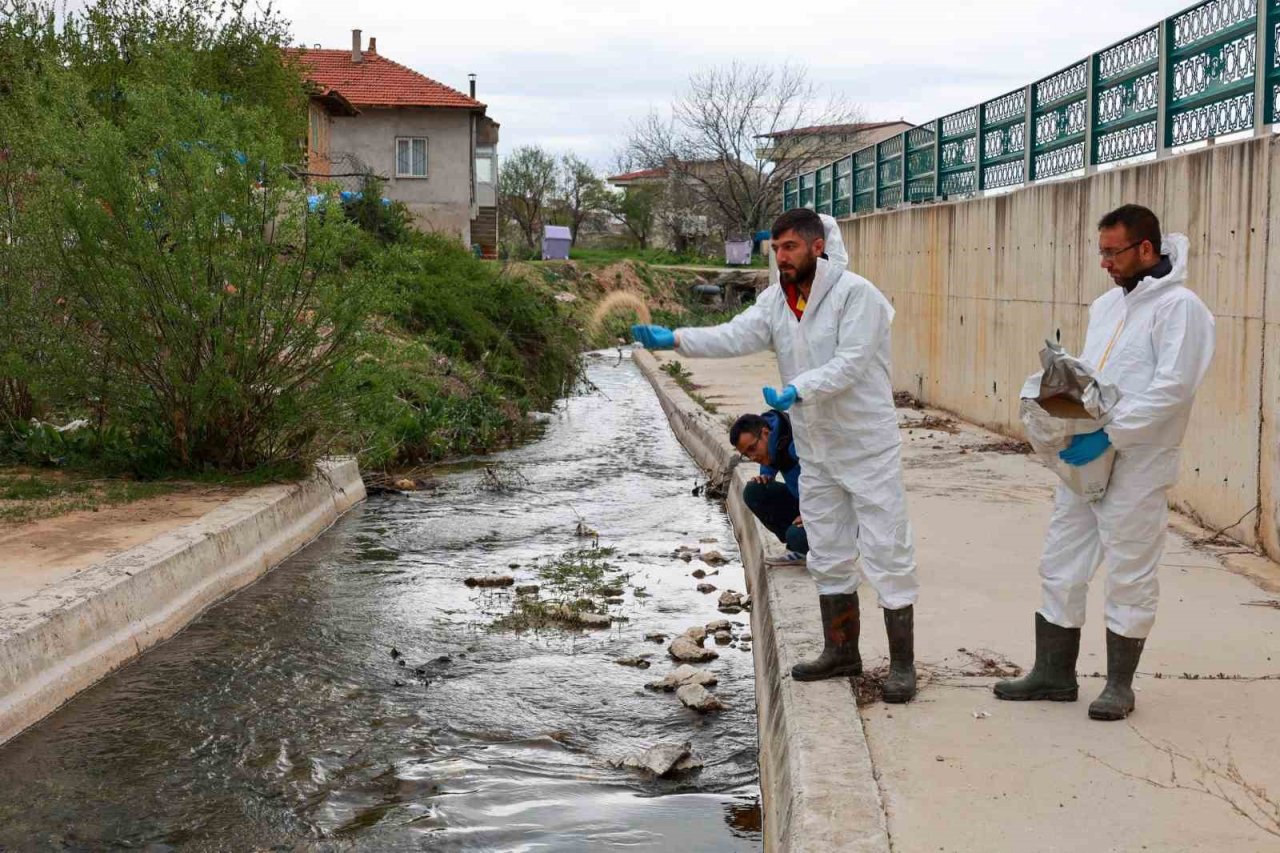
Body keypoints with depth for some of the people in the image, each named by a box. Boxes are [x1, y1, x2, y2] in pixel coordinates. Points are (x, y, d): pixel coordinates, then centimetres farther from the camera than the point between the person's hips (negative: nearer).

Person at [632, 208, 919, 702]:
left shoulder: (856, 295, -17)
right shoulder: (777, 300, 3)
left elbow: (849, 364, -27)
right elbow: (736, 336, -12)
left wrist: (796, 392, -40)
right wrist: (674, 340, -26)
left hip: (868, 448, -7)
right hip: (816, 452, 7)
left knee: (888, 557, -2)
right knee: (828, 555, 17)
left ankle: (902, 665, 8)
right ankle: (841, 653, 31)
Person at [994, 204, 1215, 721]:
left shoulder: (1178, 307, -12)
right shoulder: (1106, 304, 14)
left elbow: (1171, 388, -20)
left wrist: (1108, 434, -22)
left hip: (1136, 470, -8)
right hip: (1082, 460, 8)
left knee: (1129, 580, 5)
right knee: (1061, 568, 12)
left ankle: (1120, 684, 19)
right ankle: (1054, 673, 24)